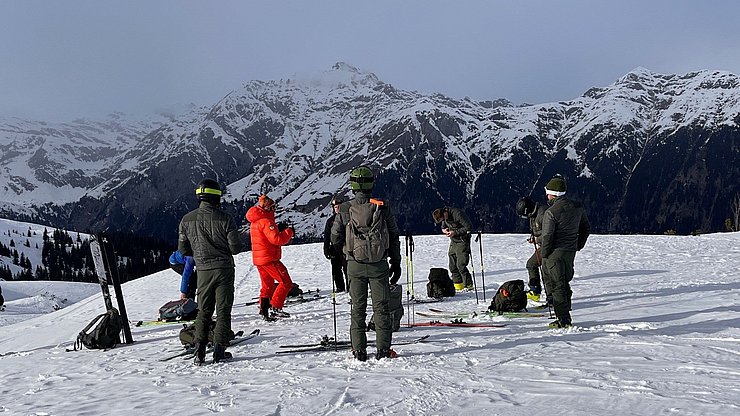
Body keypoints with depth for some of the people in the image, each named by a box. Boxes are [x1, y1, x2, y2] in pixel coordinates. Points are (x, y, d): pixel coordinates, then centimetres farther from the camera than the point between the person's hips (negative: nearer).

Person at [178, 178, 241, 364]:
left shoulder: (187, 219, -3)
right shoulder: (224, 219, -13)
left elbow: (183, 249, 2)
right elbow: (235, 248, -11)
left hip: (203, 270, 3)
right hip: (224, 269, -3)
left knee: (203, 311, 13)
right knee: (223, 310, 5)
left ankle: (200, 350, 4)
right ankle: (219, 350, 2)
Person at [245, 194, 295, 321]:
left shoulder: (256, 221, 15)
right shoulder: (265, 221, -17)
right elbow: (277, 239, -24)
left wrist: (278, 229, 11)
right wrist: (289, 231, -10)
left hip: (258, 259, 10)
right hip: (269, 259, -10)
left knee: (267, 285, 18)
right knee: (286, 282, -5)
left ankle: (264, 311, 19)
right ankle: (275, 308, -11)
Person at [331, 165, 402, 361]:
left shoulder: (345, 209, -5)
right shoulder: (382, 207, -4)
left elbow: (335, 238, -1)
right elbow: (394, 237, 1)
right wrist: (396, 263, 10)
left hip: (355, 265, 0)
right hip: (379, 264, 0)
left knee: (358, 308, 9)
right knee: (381, 307, 8)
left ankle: (359, 350, 10)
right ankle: (383, 349, 8)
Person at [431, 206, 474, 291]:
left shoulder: (457, 214, -23)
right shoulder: (444, 217, 1)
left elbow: (469, 227, -20)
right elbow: (443, 226, 19)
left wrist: (455, 232, -23)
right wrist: (444, 230, -6)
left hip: (462, 241, -8)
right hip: (453, 241, 8)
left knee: (461, 265, -12)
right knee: (452, 266, 6)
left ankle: (469, 285, 0)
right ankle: (458, 285, 16)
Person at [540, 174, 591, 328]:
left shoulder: (551, 212, -18)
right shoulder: (578, 207, 5)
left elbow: (547, 236, -16)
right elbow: (586, 229, 15)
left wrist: (544, 255, -5)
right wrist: (578, 246, 22)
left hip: (555, 253, -7)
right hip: (570, 252, 7)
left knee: (557, 287, 0)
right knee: (565, 284, 17)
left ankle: (563, 320, 1)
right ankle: (565, 316, 22)